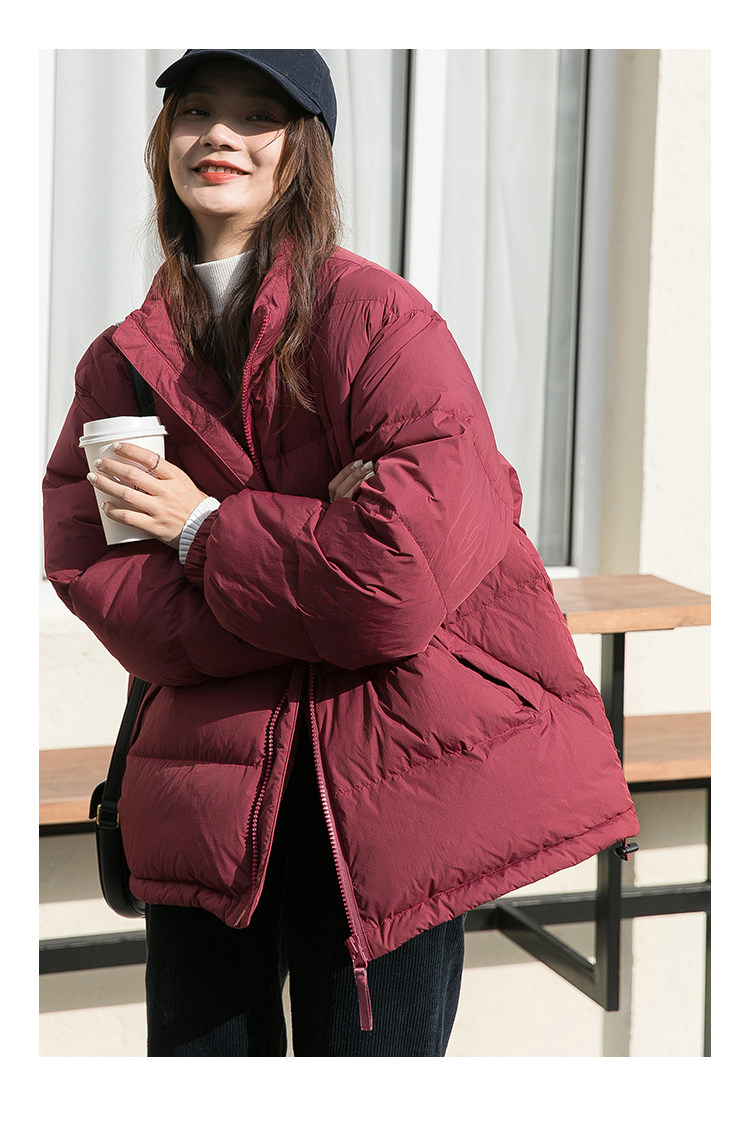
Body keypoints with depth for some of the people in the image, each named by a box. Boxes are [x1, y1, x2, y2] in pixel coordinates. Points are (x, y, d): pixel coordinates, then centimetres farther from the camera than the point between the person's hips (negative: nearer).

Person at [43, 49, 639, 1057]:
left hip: (395, 785, -4)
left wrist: (205, 529, -9)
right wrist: (313, 559, -16)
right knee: (198, 1051, 10)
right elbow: (99, 588, -4)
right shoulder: (122, 365, 8)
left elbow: (405, 574, -20)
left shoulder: (374, 316, -8)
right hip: (215, 792, 4)